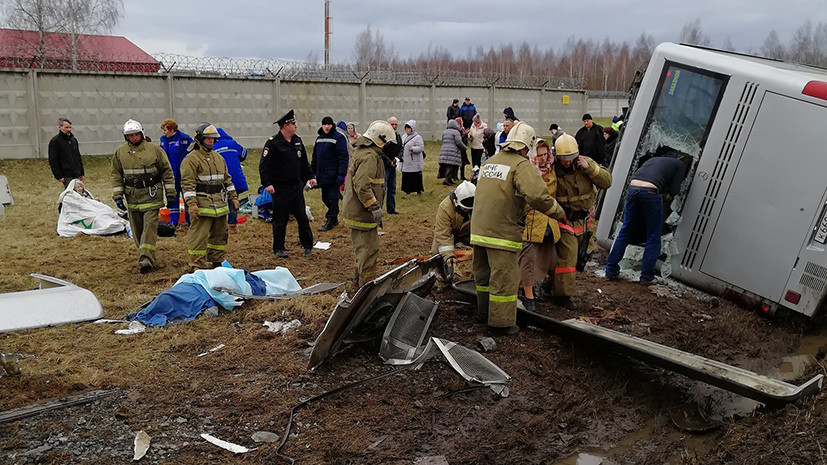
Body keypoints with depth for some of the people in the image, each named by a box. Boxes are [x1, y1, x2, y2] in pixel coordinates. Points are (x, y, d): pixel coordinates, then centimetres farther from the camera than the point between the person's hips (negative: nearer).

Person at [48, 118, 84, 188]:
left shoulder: (74, 140, 15)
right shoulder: (55, 141, -6)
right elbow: (52, 161, -10)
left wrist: (82, 173, 17)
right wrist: (58, 176, -15)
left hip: (76, 175, 7)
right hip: (66, 176, -7)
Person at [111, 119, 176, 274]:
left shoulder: (154, 150, -2)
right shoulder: (120, 152, 5)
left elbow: (167, 171, 1)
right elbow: (116, 175, 10)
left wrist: (170, 194, -1)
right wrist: (118, 196, 2)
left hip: (151, 196, -3)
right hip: (132, 197, 3)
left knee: (150, 227, -11)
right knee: (137, 230, 9)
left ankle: (146, 259, -15)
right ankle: (146, 256, 22)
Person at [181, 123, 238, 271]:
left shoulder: (218, 158, 18)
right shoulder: (191, 159, -7)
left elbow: (227, 179, 23)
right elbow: (187, 183, -13)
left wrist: (233, 197, 17)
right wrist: (191, 203, -21)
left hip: (220, 204, 8)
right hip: (202, 205, -7)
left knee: (220, 234, 14)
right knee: (199, 236, -7)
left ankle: (216, 261, 26)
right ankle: (197, 265, 0)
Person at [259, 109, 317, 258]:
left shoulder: (297, 141, 10)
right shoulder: (272, 143, -11)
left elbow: (304, 162, 23)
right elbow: (264, 165, -12)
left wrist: (310, 177, 16)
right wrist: (267, 183, -20)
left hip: (297, 187, 5)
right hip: (280, 189, -5)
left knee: (302, 217, 7)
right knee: (280, 220, 2)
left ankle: (307, 246, 19)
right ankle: (278, 249, 15)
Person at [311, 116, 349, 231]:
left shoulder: (338, 138, -7)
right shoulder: (319, 138, 14)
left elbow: (343, 157, -13)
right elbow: (315, 156, 20)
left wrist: (341, 174, -20)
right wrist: (312, 171, 17)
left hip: (333, 175, -7)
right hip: (321, 175, 7)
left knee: (332, 197, -4)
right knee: (325, 197, 12)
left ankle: (330, 221, 0)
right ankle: (334, 218, 25)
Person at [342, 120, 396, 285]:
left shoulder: (361, 152, 15)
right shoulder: (370, 156, -20)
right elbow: (362, 186, -29)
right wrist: (375, 207, -23)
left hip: (355, 211, 11)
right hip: (362, 213, -11)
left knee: (363, 246, 21)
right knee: (369, 248, -5)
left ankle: (360, 279, 34)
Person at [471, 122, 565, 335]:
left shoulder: (489, 162, 15)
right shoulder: (521, 165, -10)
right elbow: (537, 195, -23)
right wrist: (557, 213, -8)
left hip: (479, 228, 8)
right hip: (501, 231, -8)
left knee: (484, 272, 21)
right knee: (504, 277, 1)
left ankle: (485, 310, 36)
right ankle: (501, 322, 8)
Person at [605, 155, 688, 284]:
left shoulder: (653, 159, 36)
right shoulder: (681, 166, 19)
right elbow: (674, 191, 7)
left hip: (632, 188, 5)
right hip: (651, 192, -5)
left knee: (625, 232, 17)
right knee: (653, 237, 10)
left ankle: (611, 270, 21)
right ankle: (647, 277, 13)